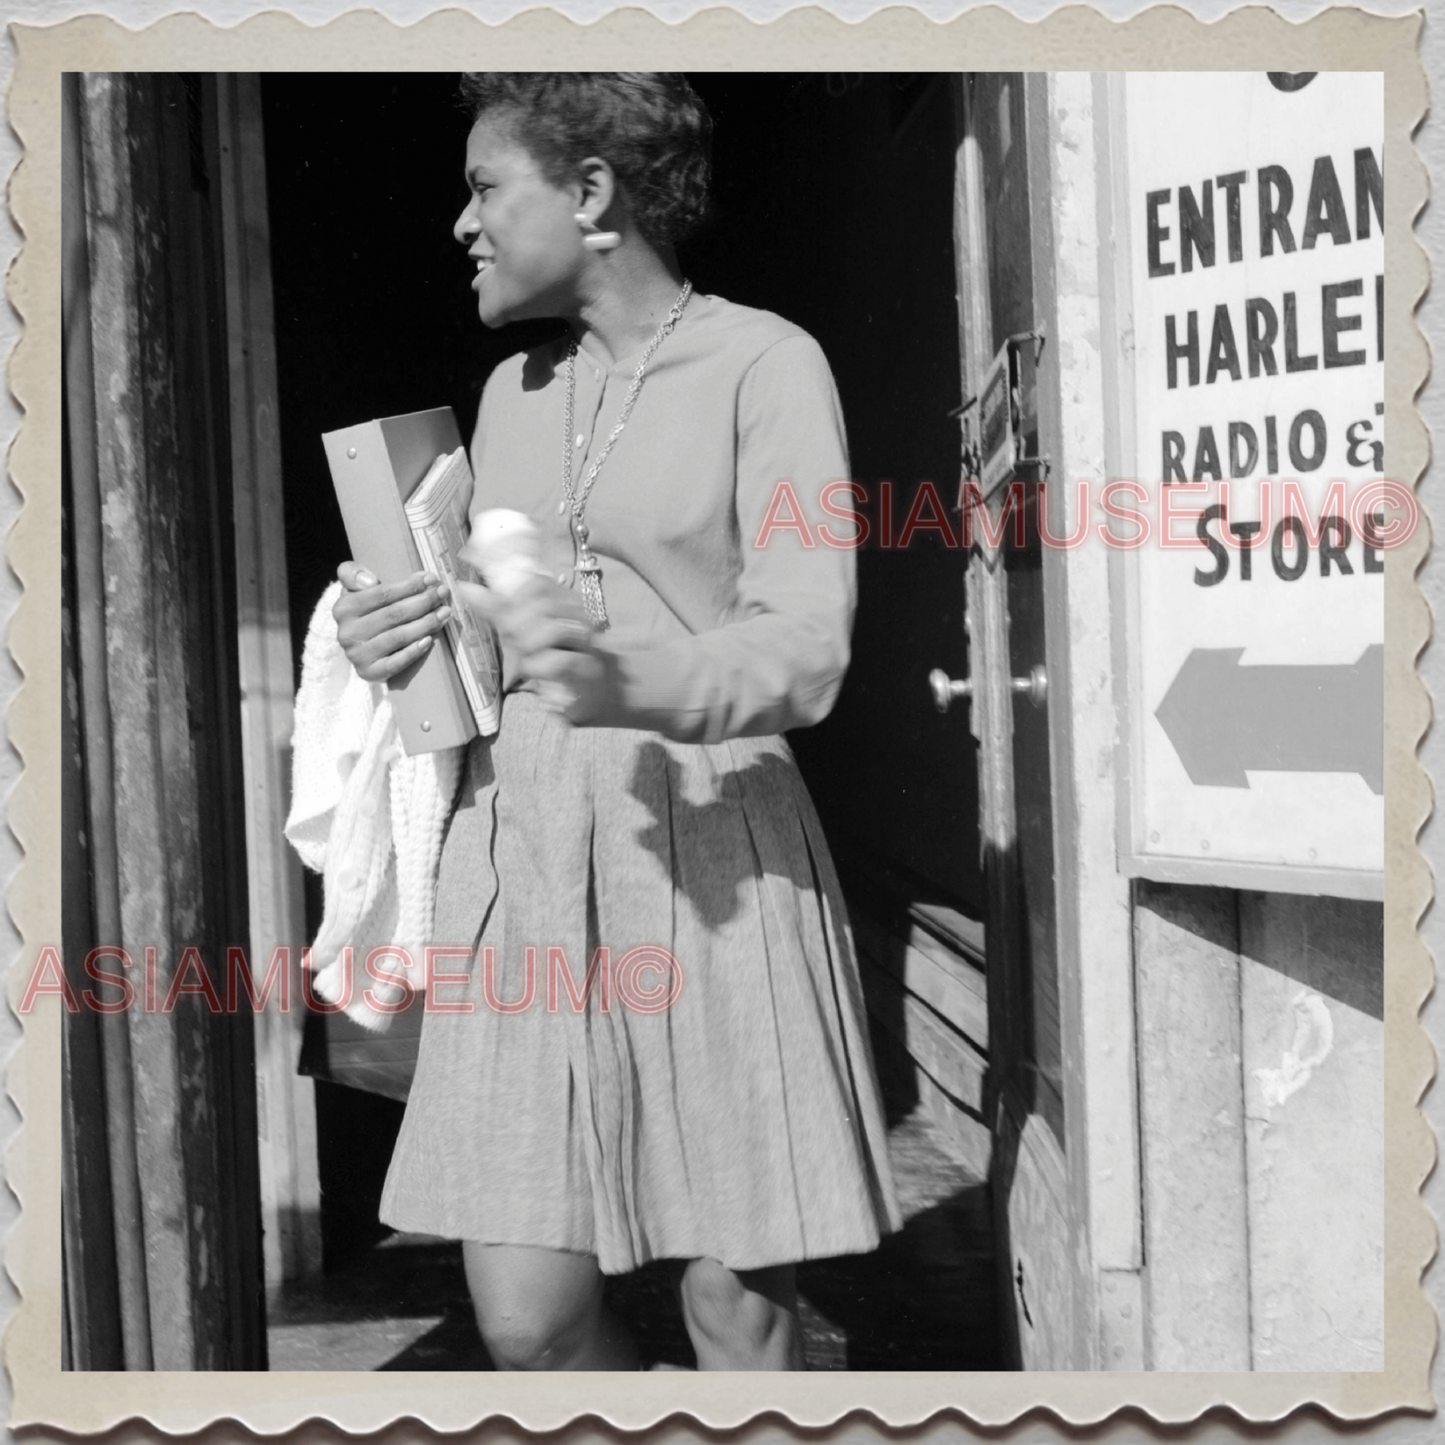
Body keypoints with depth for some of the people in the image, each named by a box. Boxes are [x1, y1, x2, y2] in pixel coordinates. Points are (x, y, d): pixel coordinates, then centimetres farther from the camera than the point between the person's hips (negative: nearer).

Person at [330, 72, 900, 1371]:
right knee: (526, 1315, 3)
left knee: (734, 1301, 1)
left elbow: (803, 654, -11)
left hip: (707, 854, -5)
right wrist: (394, 638, 2)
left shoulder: (764, 364, -3)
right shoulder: (511, 391, 16)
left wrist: (634, 683, -30)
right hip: (519, 844, 5)